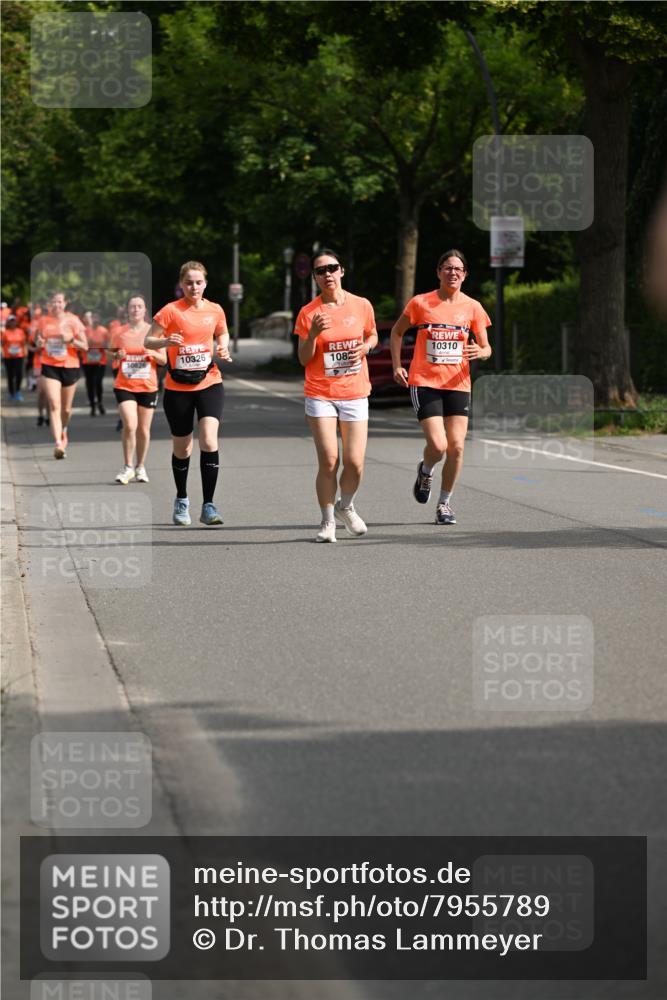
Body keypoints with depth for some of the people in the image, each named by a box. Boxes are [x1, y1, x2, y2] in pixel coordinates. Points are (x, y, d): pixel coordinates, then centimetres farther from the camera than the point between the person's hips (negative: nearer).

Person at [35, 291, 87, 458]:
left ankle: (63, 430, 43)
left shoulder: (73, 321, -2)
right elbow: (38, 344, 16)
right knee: (54, 405, -15)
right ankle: (58, 444, -22)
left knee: (66, 408, 11)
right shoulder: (43, 321, 4)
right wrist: (39, 343, -8)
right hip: (49, 367, 0)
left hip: (70, 367, 0)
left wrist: (70, 340, -19)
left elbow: (85, 346, -2)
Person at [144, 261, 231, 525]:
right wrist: (165, 341, -26)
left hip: (209, 384, 1)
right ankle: (181, 500, 33)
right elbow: (148, 341, -6)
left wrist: (223, 349, 0)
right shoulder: (171, 311, -7)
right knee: (182, 448, 10)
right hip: (178, 387, -1)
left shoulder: (215, 310, 2)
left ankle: (208, 506, -14)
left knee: (209, 441, -18)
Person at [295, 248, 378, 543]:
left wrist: (365, 346, -4)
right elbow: (303, 359, -1)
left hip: (355, 395, 1)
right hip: (320, 395, -1)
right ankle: (327, 521, 11)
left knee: (355, 463, -3)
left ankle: (345, 507, 27)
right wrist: (313, 334, -19)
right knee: (328, 462, -7)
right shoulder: (308, 313, -3)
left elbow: (372, 334, 19)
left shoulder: (362, 306, 1)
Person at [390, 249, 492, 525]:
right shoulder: (421, 303, -1)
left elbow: (486, 348, 7)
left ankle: (444, 503, 14)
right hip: (424, 383, -2)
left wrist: (480, 352, -17)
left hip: (457, 385, 2)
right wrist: (396, 366, 2)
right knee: (438, 445, -16)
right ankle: (425, 471, 21)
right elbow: (397, 331, 13)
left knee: (456, 447, -4)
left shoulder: (472, 307, 4)